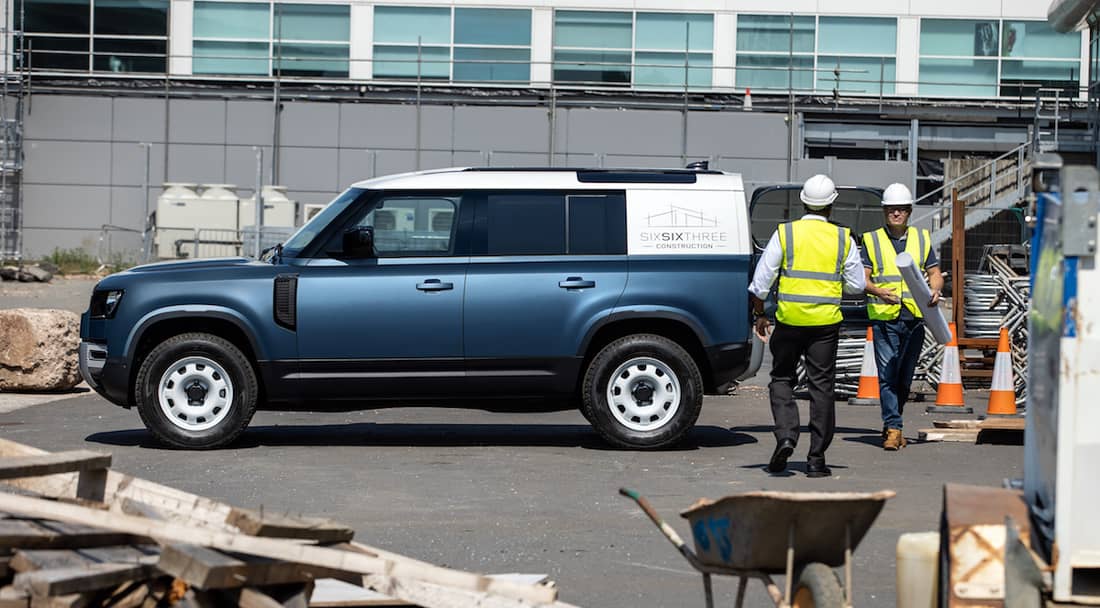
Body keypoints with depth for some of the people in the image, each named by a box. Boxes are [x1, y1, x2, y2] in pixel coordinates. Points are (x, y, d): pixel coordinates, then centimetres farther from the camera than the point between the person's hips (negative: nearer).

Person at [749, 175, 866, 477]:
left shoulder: (784, 233, -1)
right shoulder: (843, 239, 2)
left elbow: (761, 280, -1)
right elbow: (856, 285, 7)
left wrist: (759, 315, 12)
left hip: (789, 319, -1)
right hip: (826, 322, 1)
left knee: (782, 379, 14)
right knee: (821, 386, 5)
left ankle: (785, 435, -8)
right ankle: (816, 458, 4)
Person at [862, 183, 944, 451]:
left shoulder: (922, 238, 13)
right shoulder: (872, 240, 6)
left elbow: (935, 273, 14)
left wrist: (934, 291, -8)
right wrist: (879, 291, -19)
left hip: (914, 316, 3)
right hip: (884, 316, -3)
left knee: (905, 376, 9)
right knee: (887, 375, -10)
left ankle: (891, 423, 22)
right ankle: (893, 428, -11)